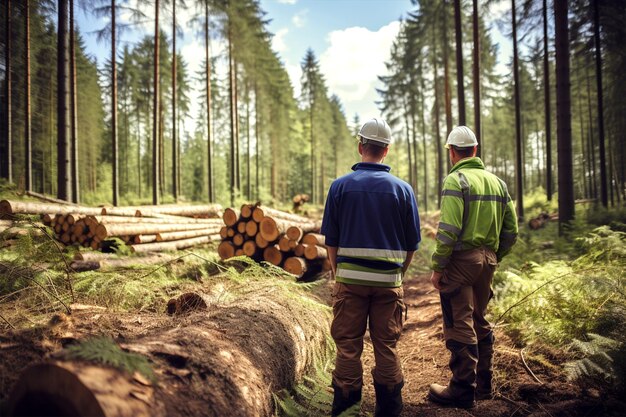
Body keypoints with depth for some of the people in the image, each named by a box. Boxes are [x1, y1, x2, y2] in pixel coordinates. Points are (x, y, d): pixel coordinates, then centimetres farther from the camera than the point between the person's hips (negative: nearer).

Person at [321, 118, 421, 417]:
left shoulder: (340, 186, -4)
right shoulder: (402, 189, -1)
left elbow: (331, 241, 0)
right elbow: (412, 244, 3)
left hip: (350, 278, -1)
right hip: (388, 280, 1)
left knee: (348, 345, 9)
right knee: (386, 346, 12)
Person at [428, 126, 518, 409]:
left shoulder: (456, 179, -11)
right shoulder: (497, 182, 11)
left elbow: (449, 230, -19)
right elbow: (510, 231, 11)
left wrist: (437, 268, -14)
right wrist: (494, 258, 20)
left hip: (461, 258, -7)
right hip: (487, 259, 8)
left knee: (459, 326, 1)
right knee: (480, 322, 19)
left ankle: (462, 391, 10)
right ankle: (483, 385, 32)